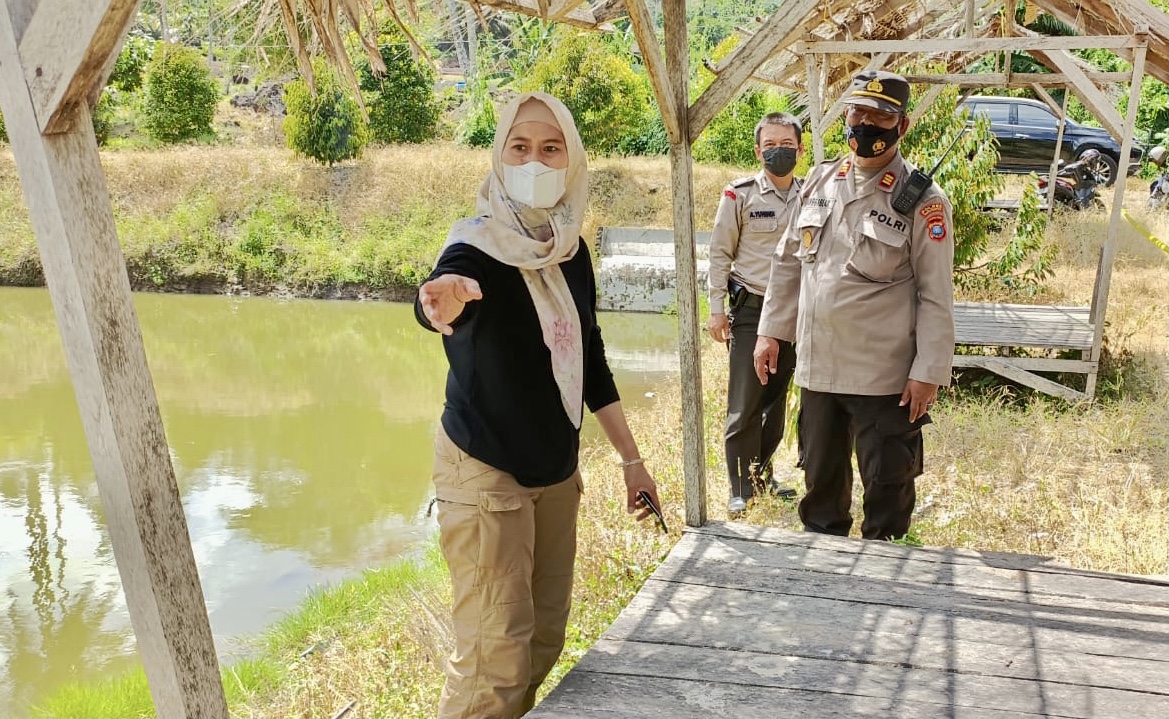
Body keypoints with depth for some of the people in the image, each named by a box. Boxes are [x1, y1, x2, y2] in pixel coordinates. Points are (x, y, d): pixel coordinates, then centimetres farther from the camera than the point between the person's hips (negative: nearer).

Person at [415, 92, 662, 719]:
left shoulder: (571, 251, 3)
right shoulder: (477, 246, -17)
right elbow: (433, 303, -41)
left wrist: (630, 457, 10)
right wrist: (444, 301, -65)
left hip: (557, 469, 7)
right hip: (485, 472, -6)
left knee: (545, 639, 13)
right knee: (496, 656, -8)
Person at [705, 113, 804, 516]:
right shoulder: (740, 195, -7)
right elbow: (720, 254, -3)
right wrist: (717, 309, -6)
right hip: (750, 311, -4)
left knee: (776, 400, 13)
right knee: (745, 405, -3)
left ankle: (763, 473, 28)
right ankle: (741, 492, 6)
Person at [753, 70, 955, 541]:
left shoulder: (922, 201, -9)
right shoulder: (820, 181, 6)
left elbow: (936, 295, -10)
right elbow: (788, 263, 13)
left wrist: (929, 371, -13)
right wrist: (771, 330, 10)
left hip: (884, 375, -5)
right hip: (817, 366, 5)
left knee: (887, 484, 7)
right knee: (820, 476, 20)